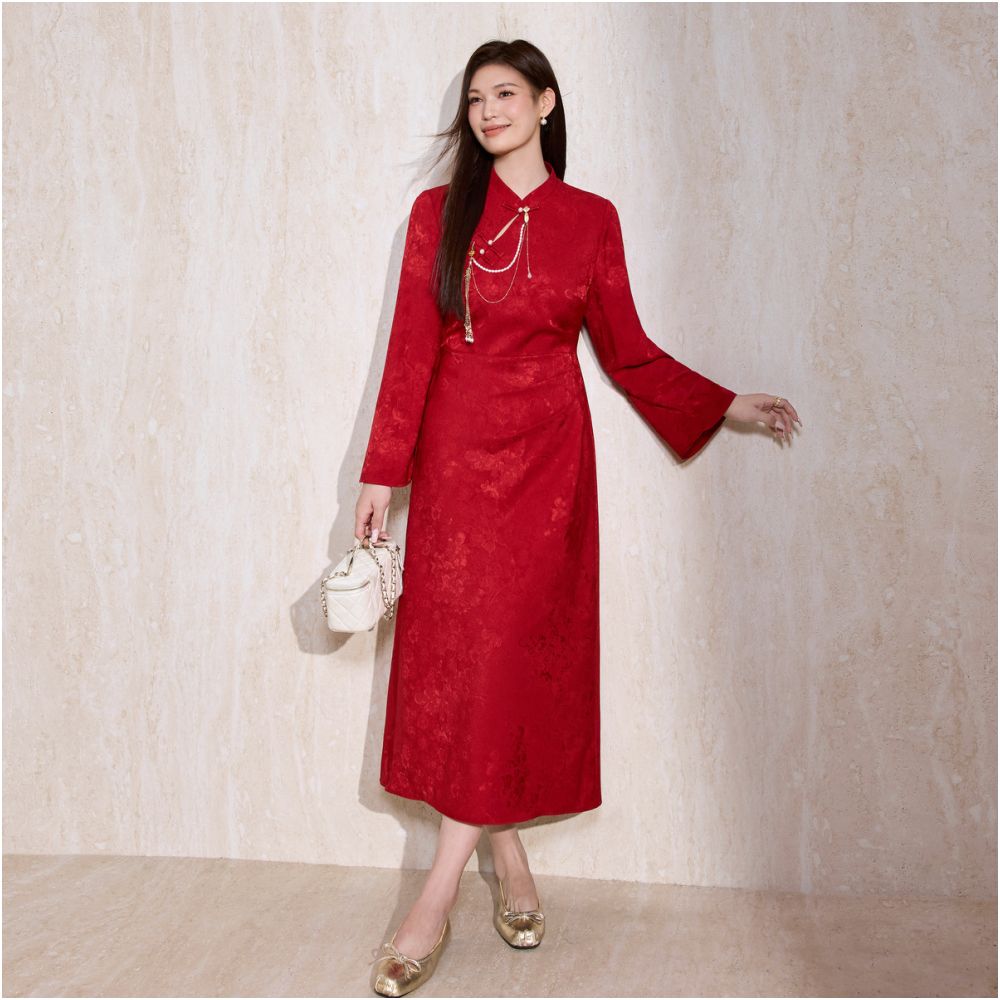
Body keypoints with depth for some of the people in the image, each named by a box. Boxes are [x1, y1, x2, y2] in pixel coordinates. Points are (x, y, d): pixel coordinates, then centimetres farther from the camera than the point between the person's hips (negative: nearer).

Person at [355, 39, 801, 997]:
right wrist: (382, 471, 0)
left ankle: (438, 897, -1)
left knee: (516, 647, -7)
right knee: (455, 648, -2)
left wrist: (726, 404, 8)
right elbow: (410, 346, 3)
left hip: (548, 454, -1)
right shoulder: (438, 211, 7)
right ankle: (507, 859, 15)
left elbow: (627, 351, 12)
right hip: (458, 451, 1)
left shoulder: (591, 220, 6)